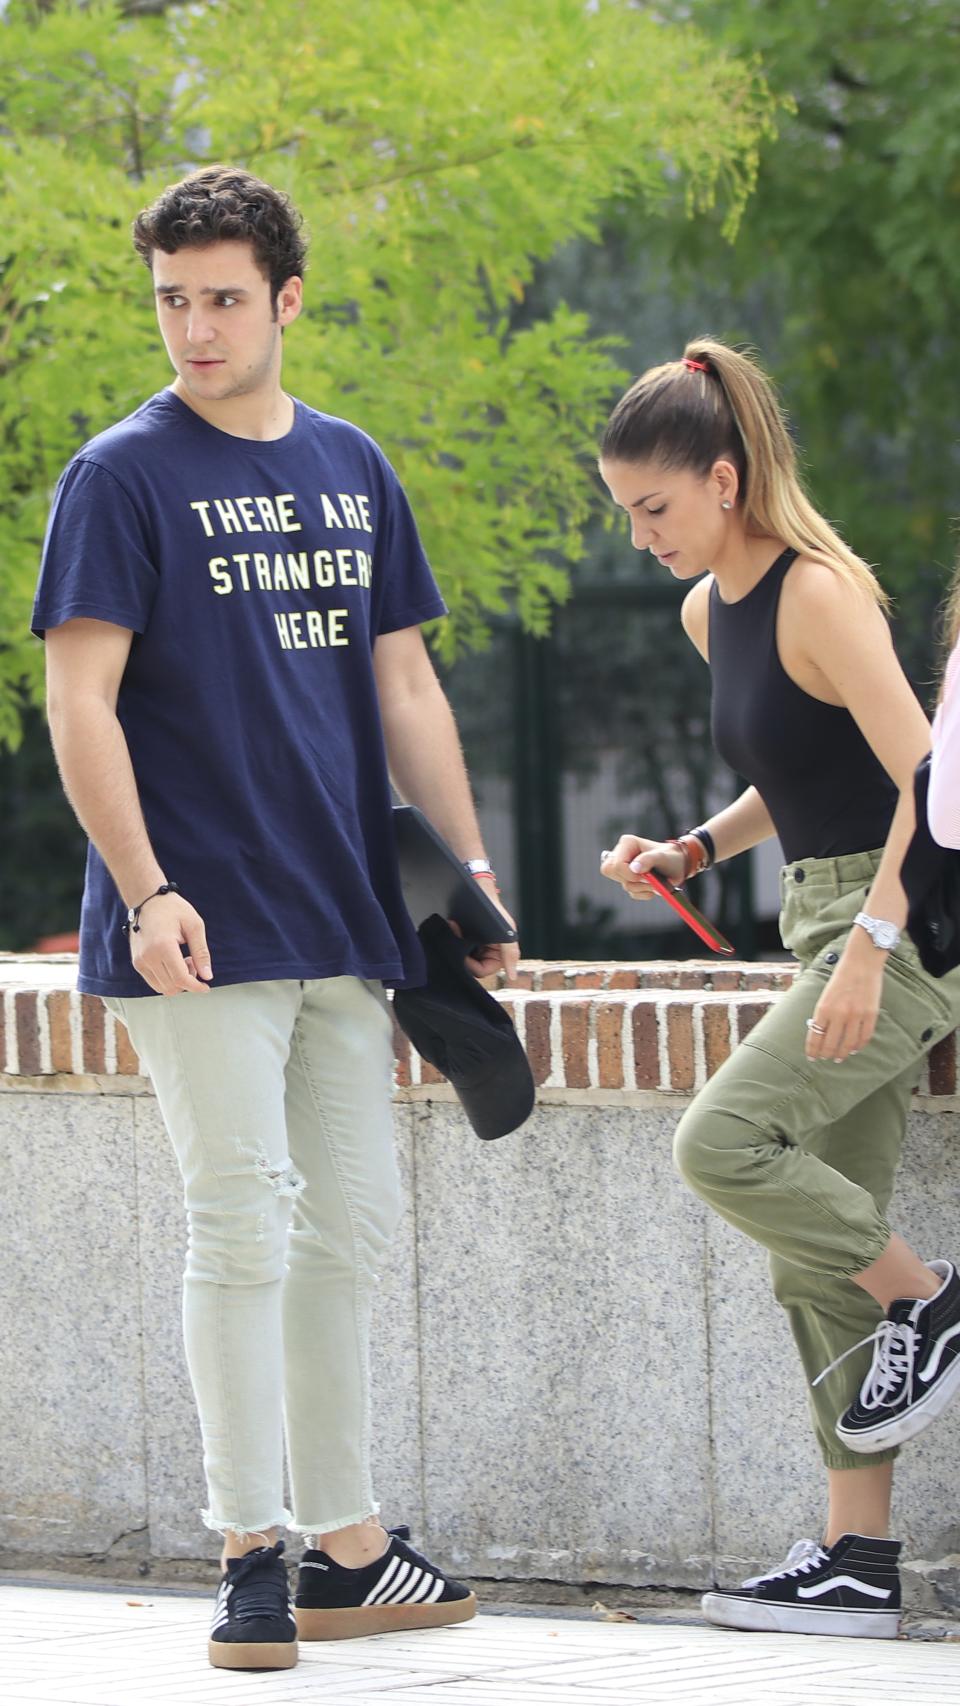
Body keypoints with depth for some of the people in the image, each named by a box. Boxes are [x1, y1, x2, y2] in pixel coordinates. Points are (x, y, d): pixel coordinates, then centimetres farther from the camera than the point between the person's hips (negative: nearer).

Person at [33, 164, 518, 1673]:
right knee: (243, 1229, -6)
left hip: (342, 920, 6)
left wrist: (473, 874, 11)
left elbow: (403, 686, 16)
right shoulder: (125, 475, -6)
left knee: (352, 1222, 10)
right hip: (206, 926, -6)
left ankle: (344, 1545, 18)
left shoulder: (351, 470, 11)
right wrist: (145, 892, -19)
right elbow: (80, 701, -10)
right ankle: (252, 1556, 0)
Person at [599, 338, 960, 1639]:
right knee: (817, 1262, 5)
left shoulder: (817, 594, -15)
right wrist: (693, 852, 9)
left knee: (723, 1144, -22)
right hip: (823, 921, 9)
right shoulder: (710, 612, 12)